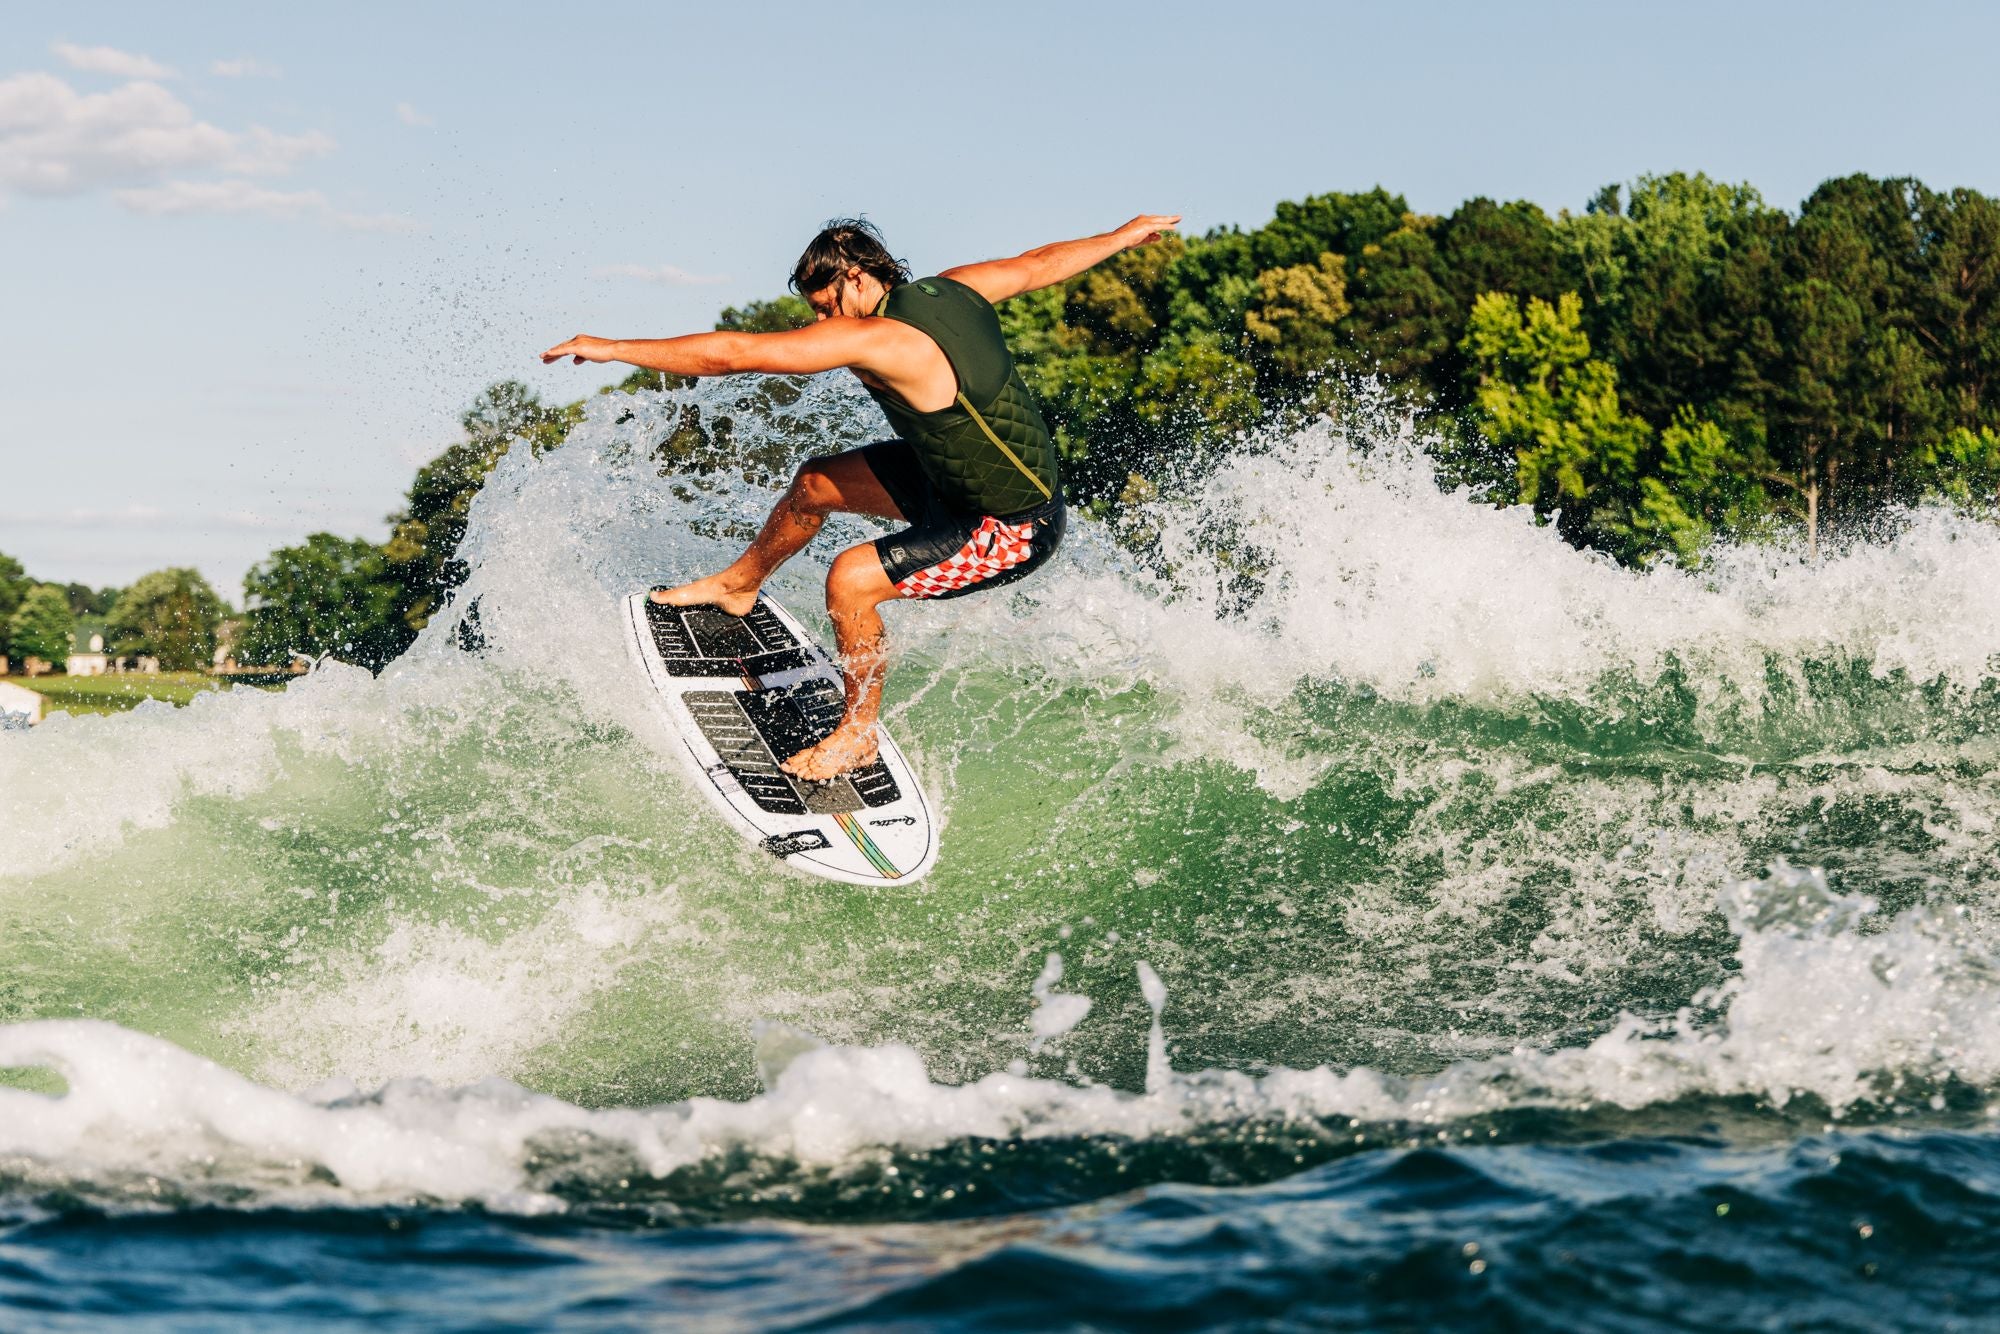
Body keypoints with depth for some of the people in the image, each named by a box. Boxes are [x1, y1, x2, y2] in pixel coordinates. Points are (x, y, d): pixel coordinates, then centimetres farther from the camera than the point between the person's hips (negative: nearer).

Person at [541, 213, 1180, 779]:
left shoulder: (876, 339, -31)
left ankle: (859, 736, 3)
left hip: (1012, 531, -10)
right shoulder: (953, 289, -6)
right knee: (818, 483, 15)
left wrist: (613, 348, -24)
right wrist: (1126, 235, 28)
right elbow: (1041, 263, 10)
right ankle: (738, 586, 42)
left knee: (851, 579, -18)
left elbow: (731, 354, -31)